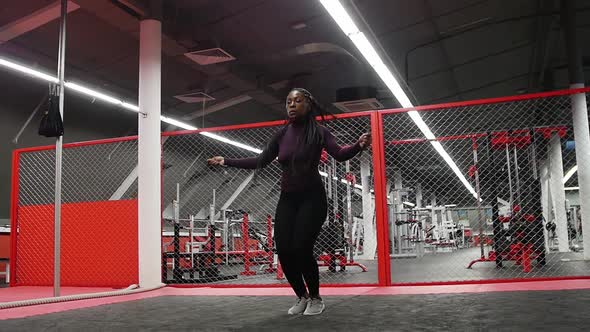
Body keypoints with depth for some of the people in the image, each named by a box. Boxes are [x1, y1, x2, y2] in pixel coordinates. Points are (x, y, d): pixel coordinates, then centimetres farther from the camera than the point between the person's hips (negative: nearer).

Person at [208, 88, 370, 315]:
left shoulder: (318, 131, -5)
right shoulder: (282, 135, 7)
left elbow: (340, 154, -19)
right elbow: (260, 162, 10)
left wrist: (359, 146, -40)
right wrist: (226, 162, 9)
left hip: (312, 197, -4)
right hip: (287, 199, 5)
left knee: (301, 249, -14)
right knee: (283, 250, -4)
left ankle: (316, 299, 11)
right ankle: (302, 297, 20)